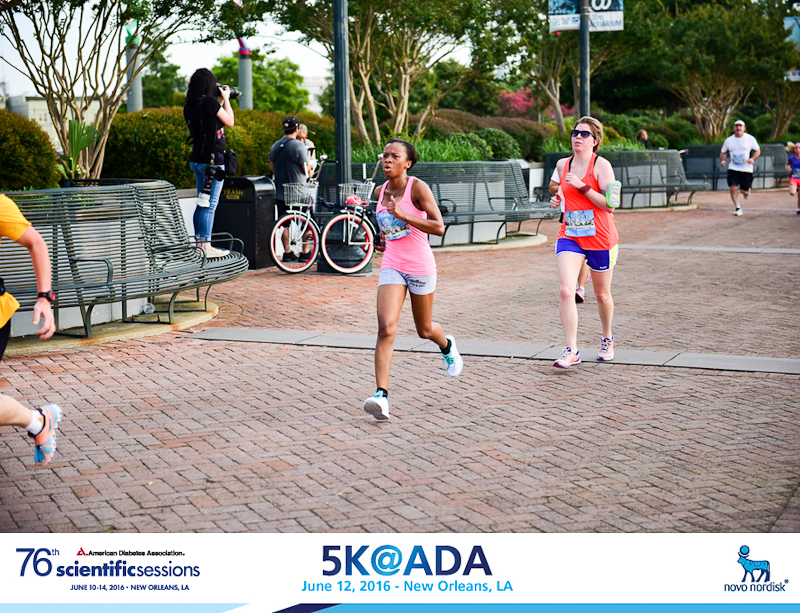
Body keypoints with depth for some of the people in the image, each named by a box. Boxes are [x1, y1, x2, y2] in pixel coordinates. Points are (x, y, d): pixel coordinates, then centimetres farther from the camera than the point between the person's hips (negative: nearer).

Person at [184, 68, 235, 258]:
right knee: (210, 204, -5)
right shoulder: (210, 101, -15)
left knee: (202, 203, 15)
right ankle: (206, 246, -5)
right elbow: (229, 121, -5)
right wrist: (226, 99, 7)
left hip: (197, 160, 8)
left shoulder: (189, 106, 9)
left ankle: (199, 243, 19)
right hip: (212, 159, -8)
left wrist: (221, 101, 20)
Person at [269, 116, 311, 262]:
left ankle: (287, 252, 9)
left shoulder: (275, 146, 8)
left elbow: (271, 166, 16)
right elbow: (305, 168, -12)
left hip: (280, 192, 6)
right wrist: (309, 173, 9)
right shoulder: (298, 145, -13)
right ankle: (305, 252, 7)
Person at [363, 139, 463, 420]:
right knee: (386, 327, -17)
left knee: (424, 330, 15)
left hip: (420, 266, -3)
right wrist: (385, 235, 9)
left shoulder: (418, 187, -12)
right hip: (392, 266, 3)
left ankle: (447, 346, 53)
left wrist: (402, 215, -27)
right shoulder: (381, 191, 5)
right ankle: (381, 395, -22)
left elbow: (439, 228, -21)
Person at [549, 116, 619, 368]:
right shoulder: (562, 165, 7)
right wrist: (557, 199, 4)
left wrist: (582, 186, -23)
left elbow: (610, 205, -17)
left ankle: (607, 338, 40)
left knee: (602, 294, 13)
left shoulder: (601, 165, -10)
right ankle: (571, 350, -13)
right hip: (569, 236, 3)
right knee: (565, 291, -15)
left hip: (600, 238, -3)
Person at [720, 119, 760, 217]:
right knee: (733, 187, -15)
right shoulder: (729, 140, 4)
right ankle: (737, 208, -1)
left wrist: (753, 159, -15)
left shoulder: (750, 139, -2)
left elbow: (758, 150, 5)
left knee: (744, 191, -1)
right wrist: (722, 160, -6)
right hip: (733, 168, 2)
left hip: (746, 169, -2)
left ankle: (747, 191, 38)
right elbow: (722, 152, 15)